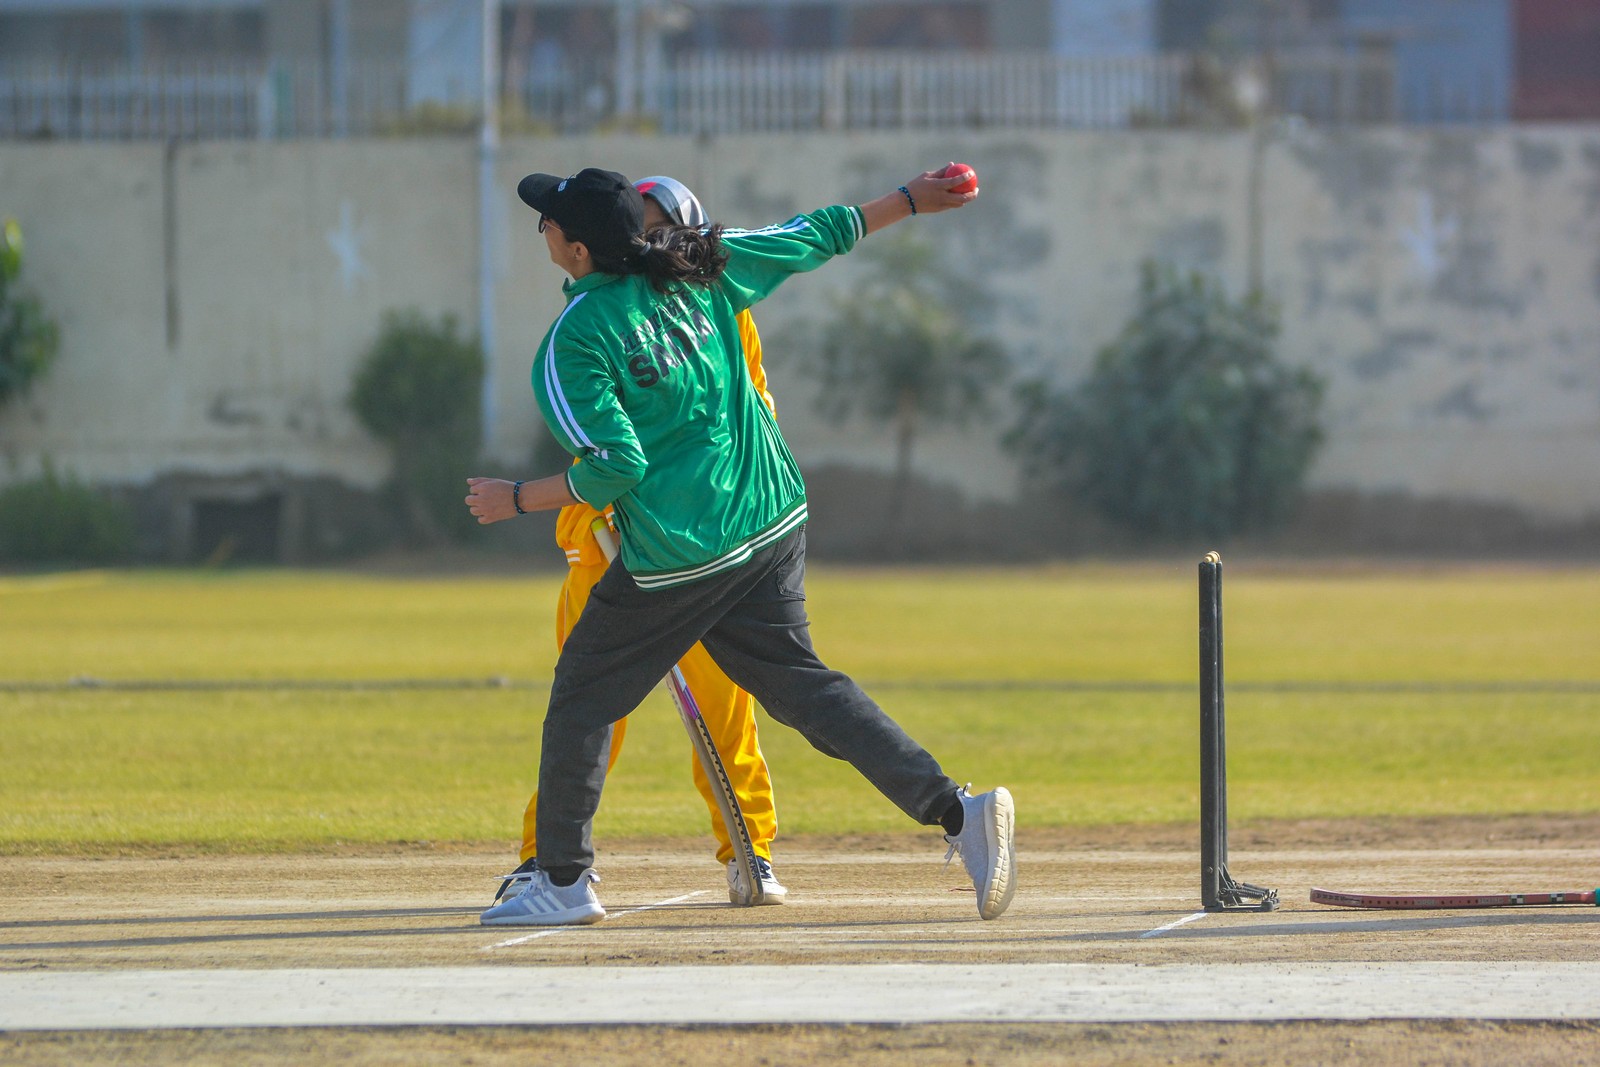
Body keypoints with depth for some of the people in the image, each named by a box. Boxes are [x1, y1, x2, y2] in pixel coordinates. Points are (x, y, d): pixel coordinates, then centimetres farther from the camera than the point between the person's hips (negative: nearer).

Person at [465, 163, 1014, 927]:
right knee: (800, 684, 10)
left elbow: (615, 468, -18)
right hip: (771, 523, 7)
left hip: (677, 558, -7)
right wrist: (907, 202, 23)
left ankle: (563, 881, 16)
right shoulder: (696, 269, 4)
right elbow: (809, 240, 12)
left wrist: (515, 499, -6)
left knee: (584, 698, 10)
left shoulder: (571, 344, -14)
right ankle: (955, 810, -5)